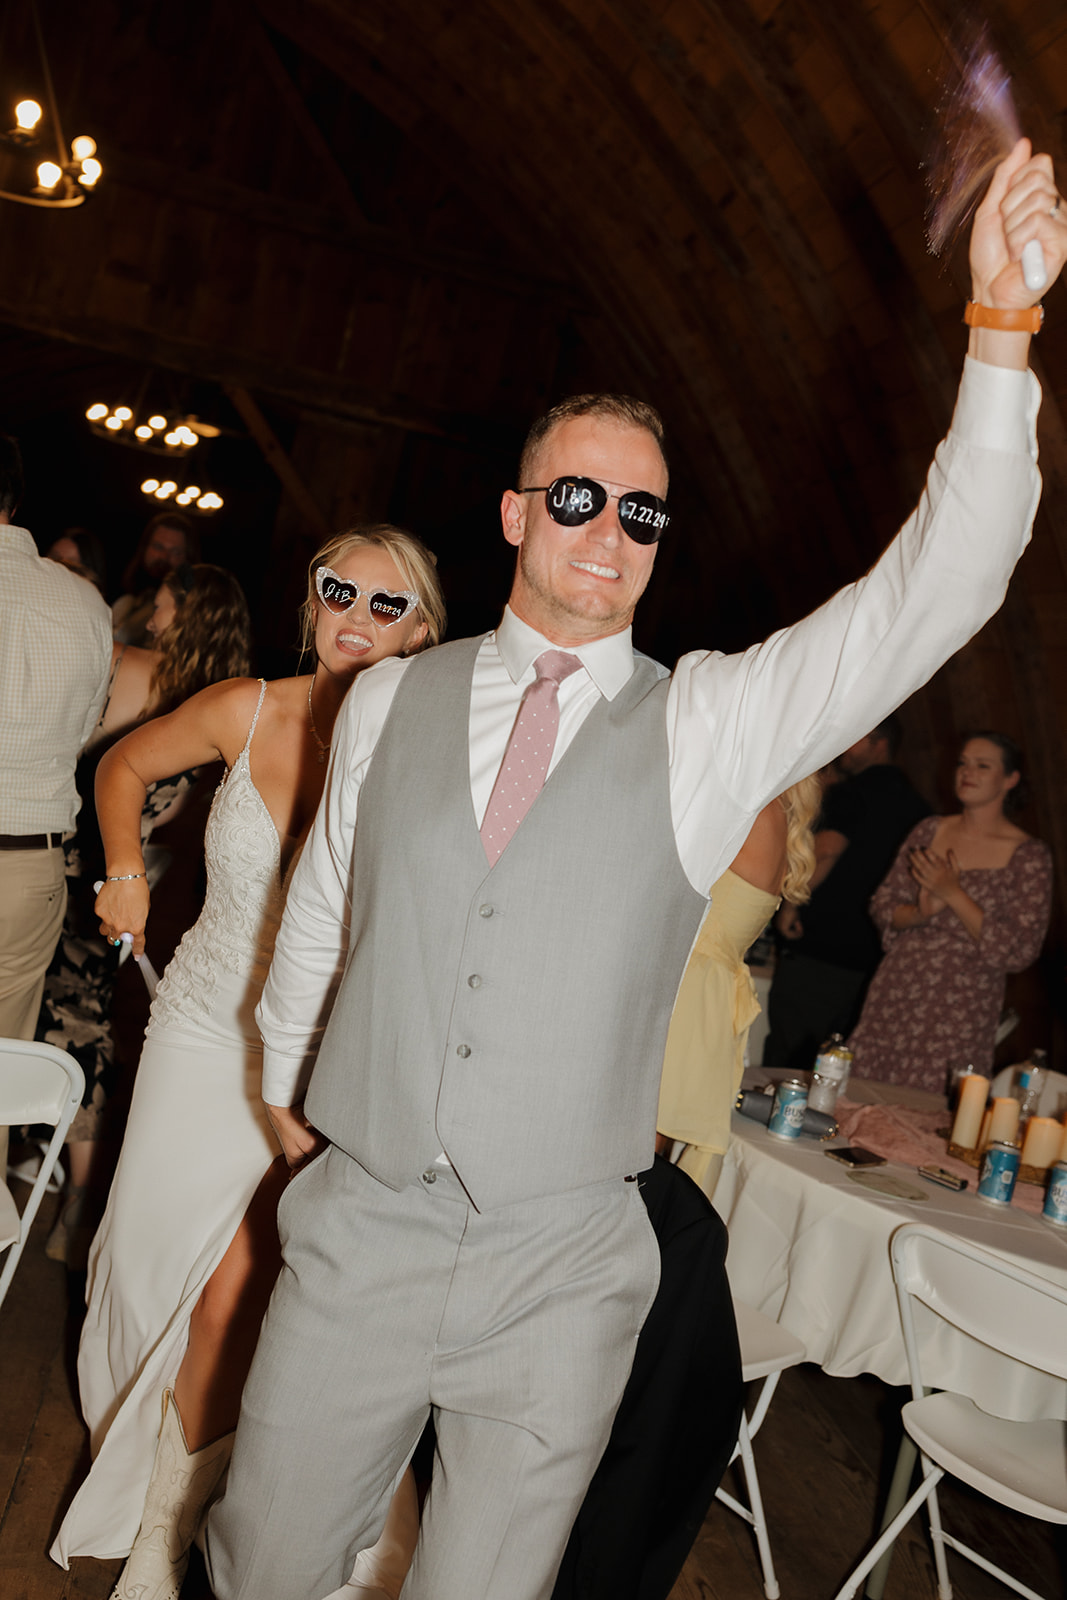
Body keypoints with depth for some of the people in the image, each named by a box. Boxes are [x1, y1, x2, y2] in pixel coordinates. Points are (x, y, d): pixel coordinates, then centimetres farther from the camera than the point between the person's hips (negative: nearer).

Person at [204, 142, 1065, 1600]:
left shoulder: (711, 724, -4)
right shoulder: (390, 701, 3)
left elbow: (932, 593, -13)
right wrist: (286, 1086, 22)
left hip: (562, 1271, -1)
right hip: (356, 1230, 2)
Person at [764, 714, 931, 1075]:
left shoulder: (852, 792, -9)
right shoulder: (917, 806, 13)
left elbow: (824, 851, -24)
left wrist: (790, 903, -14)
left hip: (817, 952, -7)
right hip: (873, 960, 8)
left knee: (788, 1063, -1)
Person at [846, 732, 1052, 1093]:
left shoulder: (1029, 855, -4)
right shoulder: (930, 831, 7)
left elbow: (1020, 951, -10)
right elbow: (882, 906, 9)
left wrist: (953, 895, -16)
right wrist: (922, 913, -13)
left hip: (960, 1016, -3)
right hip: (894, 997, 4)